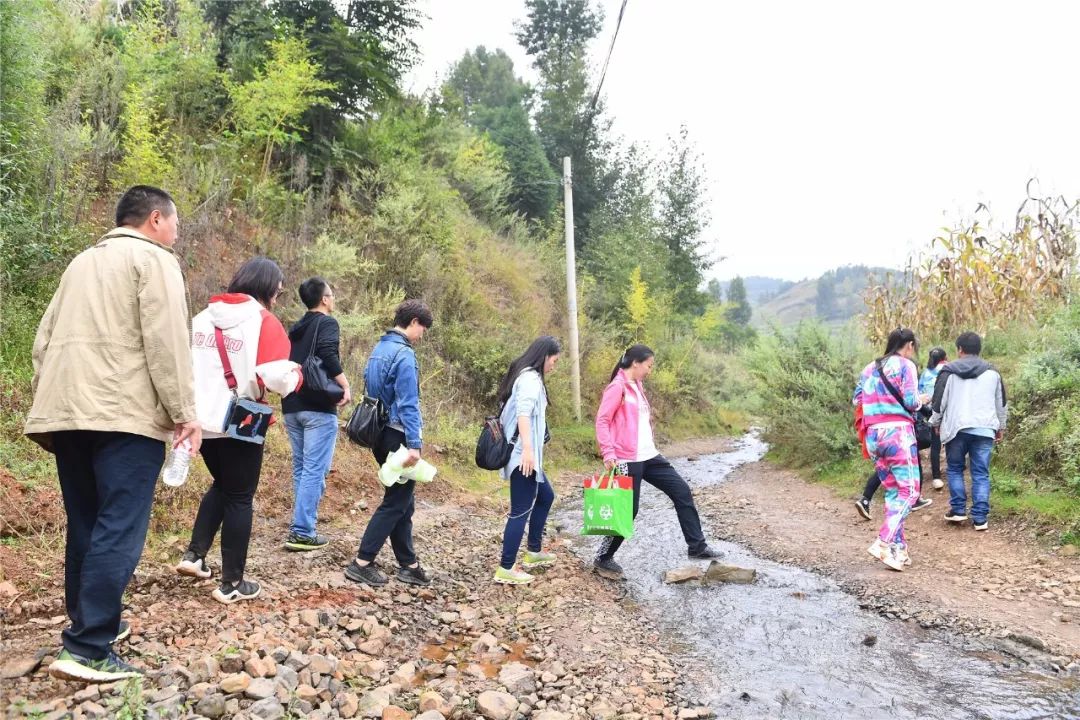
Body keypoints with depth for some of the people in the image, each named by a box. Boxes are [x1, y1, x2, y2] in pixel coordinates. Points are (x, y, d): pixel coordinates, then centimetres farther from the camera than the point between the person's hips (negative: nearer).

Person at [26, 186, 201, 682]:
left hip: (66, 412, 8)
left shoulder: (82, 262, 24)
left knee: (86, 527, 15)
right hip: (125, 413, -8)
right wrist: (183, 411, -9)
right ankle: (87, 650, -12)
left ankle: (89, 624, 23)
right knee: (118, 531, -9)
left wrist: (50, 403, 22)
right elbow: (166, 341, -11)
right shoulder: (153, 259, 1)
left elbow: (45, 340, 21)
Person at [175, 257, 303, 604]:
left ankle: (194, 555, 18)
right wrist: (297, 374, 0)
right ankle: (232, 583, 13)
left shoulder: (203, 317, 8)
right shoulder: (264, 322, -11)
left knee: (222, 486, 26)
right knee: (239, 497, 6)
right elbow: (277, 377, -20)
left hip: (203, 420, 6)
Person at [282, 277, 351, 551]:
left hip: (292, 407, 8)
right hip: (318, 408, -8)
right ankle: (301, 532, -7)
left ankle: (303, 525, 18)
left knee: (301, 468, 14)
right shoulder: (327, 323, -4)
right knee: (315, 470, -5)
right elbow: (328, 354, -22)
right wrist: (346, 386, -18)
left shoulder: (295, 329, 18)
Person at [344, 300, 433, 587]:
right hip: (398, 436, -9)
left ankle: (408, 564, 19)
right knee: (396, 503, -1)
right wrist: (414, 444, -23)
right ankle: (362, 563, 1)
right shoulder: (404, 354, -16)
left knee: (402, 501, 14)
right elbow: (408, 404, -21)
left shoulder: (379, 349, 12)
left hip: (381, 434, 9)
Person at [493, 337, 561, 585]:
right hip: (523, 454, -11)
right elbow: (523, 413, -26)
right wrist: (527, 449, -33)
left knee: (545, 496, 23)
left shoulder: (525, 376, 18)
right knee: (521, 510, -8)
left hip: (524, 453, 11)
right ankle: (505, 569, -5)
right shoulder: (530, 378, -13)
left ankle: (533, 552, 31)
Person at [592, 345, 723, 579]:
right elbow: (602, 421, -16)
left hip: (649, 456, 9)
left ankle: (696, 546, 16)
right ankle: (603, 559, 14)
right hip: (628, 460, -9)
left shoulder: (637, 386, 15)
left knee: (682, 491, 7)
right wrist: (608, 453, -23)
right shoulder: (617, 387, -12)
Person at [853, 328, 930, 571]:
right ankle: (884, 542, -16)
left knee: (892, 492, 13)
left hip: (873, 435, 7)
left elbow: (856, 400, 15)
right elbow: (910, 402, -11)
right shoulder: (906, 366, -3)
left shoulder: (870, 368, 16)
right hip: (898, 433, -7)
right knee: (908, 491, -4)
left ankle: (899, 547, 13)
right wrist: (922, 400, 10)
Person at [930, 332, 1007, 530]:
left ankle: (958, 510, 9)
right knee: (981, 474, 3)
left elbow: (938, 401, 3)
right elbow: (1001, 403, 17)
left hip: (956, 428, -2)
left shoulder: (949, 371, 2)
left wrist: (936, 423, 16)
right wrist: (1001, 427, 27)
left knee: (954, 469, 14)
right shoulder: (992, 372, 11)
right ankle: (980, 518, 0)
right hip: (984, 430, 2)